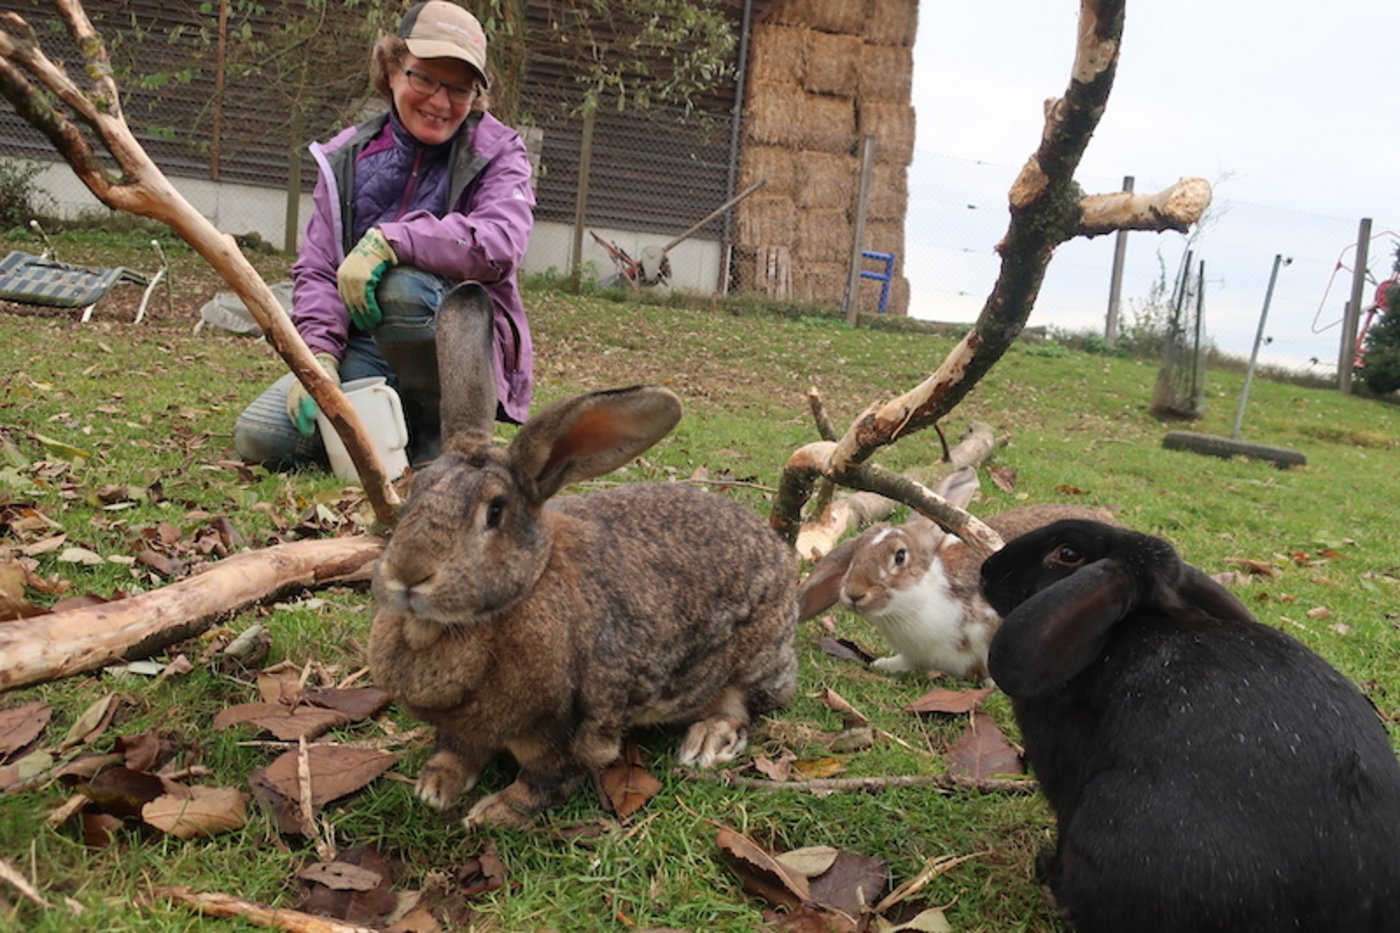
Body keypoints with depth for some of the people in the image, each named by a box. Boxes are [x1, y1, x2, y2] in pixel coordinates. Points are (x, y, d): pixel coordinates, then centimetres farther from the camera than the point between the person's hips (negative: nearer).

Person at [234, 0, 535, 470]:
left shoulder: (497, 153, -2)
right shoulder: (347, 157, 5)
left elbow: (501, 243, -22)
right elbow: (316, 269, 2)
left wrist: (391, 240, -31)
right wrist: (319, 355, -15)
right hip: (364, 352, 4)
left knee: (402, 287, -35)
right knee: (259, 436, -16)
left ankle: (439, 433, -11)